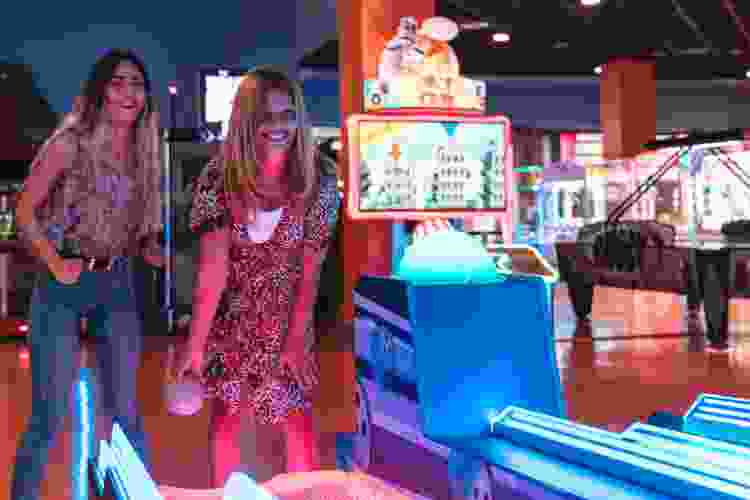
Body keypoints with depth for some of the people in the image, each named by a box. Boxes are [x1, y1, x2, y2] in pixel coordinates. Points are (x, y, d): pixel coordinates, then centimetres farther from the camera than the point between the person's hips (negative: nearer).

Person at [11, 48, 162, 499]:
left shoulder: (144, 153, 7)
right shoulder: (70, 143, -8)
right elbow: (25, 211, -5)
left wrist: (151, 251, 0)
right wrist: (55, 265, -14)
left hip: (119, 286, 5)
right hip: (64, 289, -5)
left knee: (126, 412, 11)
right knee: (50, 416, -1)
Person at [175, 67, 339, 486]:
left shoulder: (318, 184, -14)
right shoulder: (220, 178, -15)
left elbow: (310, 271, -11)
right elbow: (213, 267, -18)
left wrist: (295, 340, -13)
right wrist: (195, 343, -22)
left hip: (288, 319, 0)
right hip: (231, 316, 0)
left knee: (294, 415, -4)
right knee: (228, 409, 7)